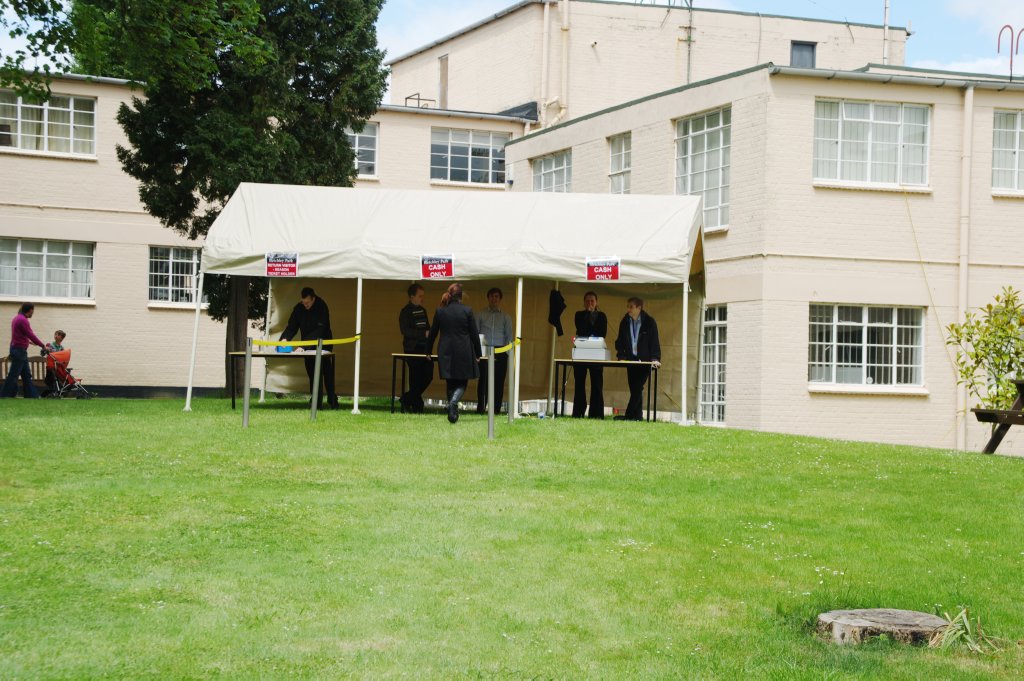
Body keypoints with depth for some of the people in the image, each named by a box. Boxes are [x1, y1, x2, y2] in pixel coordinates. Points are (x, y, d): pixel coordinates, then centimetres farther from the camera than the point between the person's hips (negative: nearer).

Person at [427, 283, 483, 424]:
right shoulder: (467, 311, -6)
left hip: (446, 353, 3)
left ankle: (453, 413, 15)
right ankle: (454, 401, -23)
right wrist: (478, 354, 8)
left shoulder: (440, 311, 1)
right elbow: (474, 334, -2)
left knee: (451, 384, 13)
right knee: (462, 382, 6)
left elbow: (433, 333, 9)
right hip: (464, 353, -2)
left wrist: (428, 351, 21)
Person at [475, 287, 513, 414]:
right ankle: (481, 408, -3)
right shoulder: (481, 315, 10)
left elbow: (509, 337, 9)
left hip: (500, 352, 1)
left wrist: (506, 353, -3)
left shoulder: (506, 317, 12)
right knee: (483, 380, -6)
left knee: (499, 381, -2)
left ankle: (496, 409, 2)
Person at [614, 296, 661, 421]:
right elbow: (620, 341, 10)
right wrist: (621, 357, -2)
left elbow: (654, 341, -8)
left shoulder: (649, 322, -6)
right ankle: (638, 416, 10)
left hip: (644, 360, -5)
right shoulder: (625, 322, 7)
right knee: (633, 389, 5)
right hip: (631, 359, 5)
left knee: (637, 387, -13)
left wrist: (655, 358, -17)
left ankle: (629, 415, -17)